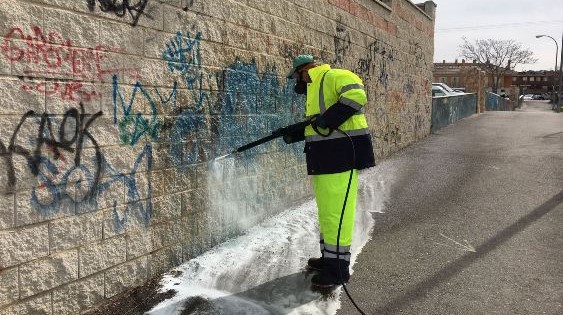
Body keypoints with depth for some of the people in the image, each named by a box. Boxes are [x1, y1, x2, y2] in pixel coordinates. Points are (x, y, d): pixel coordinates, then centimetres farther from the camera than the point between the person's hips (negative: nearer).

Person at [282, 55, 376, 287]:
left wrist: (328, 118, -24)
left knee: (336, 210, -6)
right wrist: (295, 134, 17)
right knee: (326, 210, 17)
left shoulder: (334, 77, -6)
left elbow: (356, 95, -23)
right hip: (324, 158, 11)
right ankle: (328, 258, 30)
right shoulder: (315, 89, 25)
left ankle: (338, 268, 3)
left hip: (341, 155, -11)